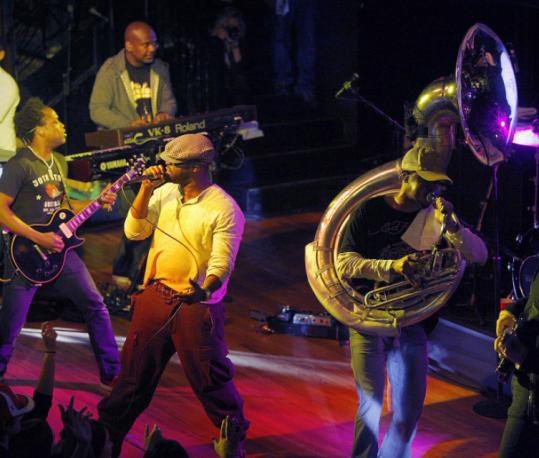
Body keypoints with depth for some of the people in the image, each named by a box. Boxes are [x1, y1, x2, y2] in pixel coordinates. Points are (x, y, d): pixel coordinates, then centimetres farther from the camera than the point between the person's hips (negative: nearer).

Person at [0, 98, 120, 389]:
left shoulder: (59, 163, 11)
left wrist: (97, 203, 5)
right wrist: (39, 238, -21)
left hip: (58, 248, 7)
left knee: (95, 306, 5)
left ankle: (112, 373, 13)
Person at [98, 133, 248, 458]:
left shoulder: (224, 209, -15)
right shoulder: (165, 193, 4)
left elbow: (223, 262, -20)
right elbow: (134, 231, 2)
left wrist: (205, 289, -40)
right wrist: (146, 189, -8)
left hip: (197, 304, -5)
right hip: (156, 296, 6)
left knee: (211, 379, 1)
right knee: (135, 370, 15)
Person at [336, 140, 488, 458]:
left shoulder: (436, 216, 1)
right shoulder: (371, 211, -6)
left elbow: (479, 255, -7)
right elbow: (344, 265, -13)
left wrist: (452, 226, -25)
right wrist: (392, 267, -28)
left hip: (411, 325, 2)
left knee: (408, 415, 2)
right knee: (371, 408, -3)